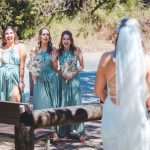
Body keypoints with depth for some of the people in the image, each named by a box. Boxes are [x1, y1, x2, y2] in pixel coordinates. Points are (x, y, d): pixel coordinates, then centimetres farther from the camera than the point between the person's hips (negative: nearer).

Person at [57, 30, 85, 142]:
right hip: (63, 80, 2)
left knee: (76, 104, -5)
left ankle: (81, 132, -3)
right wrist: (62, 73, -10)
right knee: (63, 105, 4)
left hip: (74, 79, -2)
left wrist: (73, 74, -12)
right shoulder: (58, 52, 3)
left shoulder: (76, 50, -2)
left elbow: (82, 66, 1)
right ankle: (66, 131, 12)